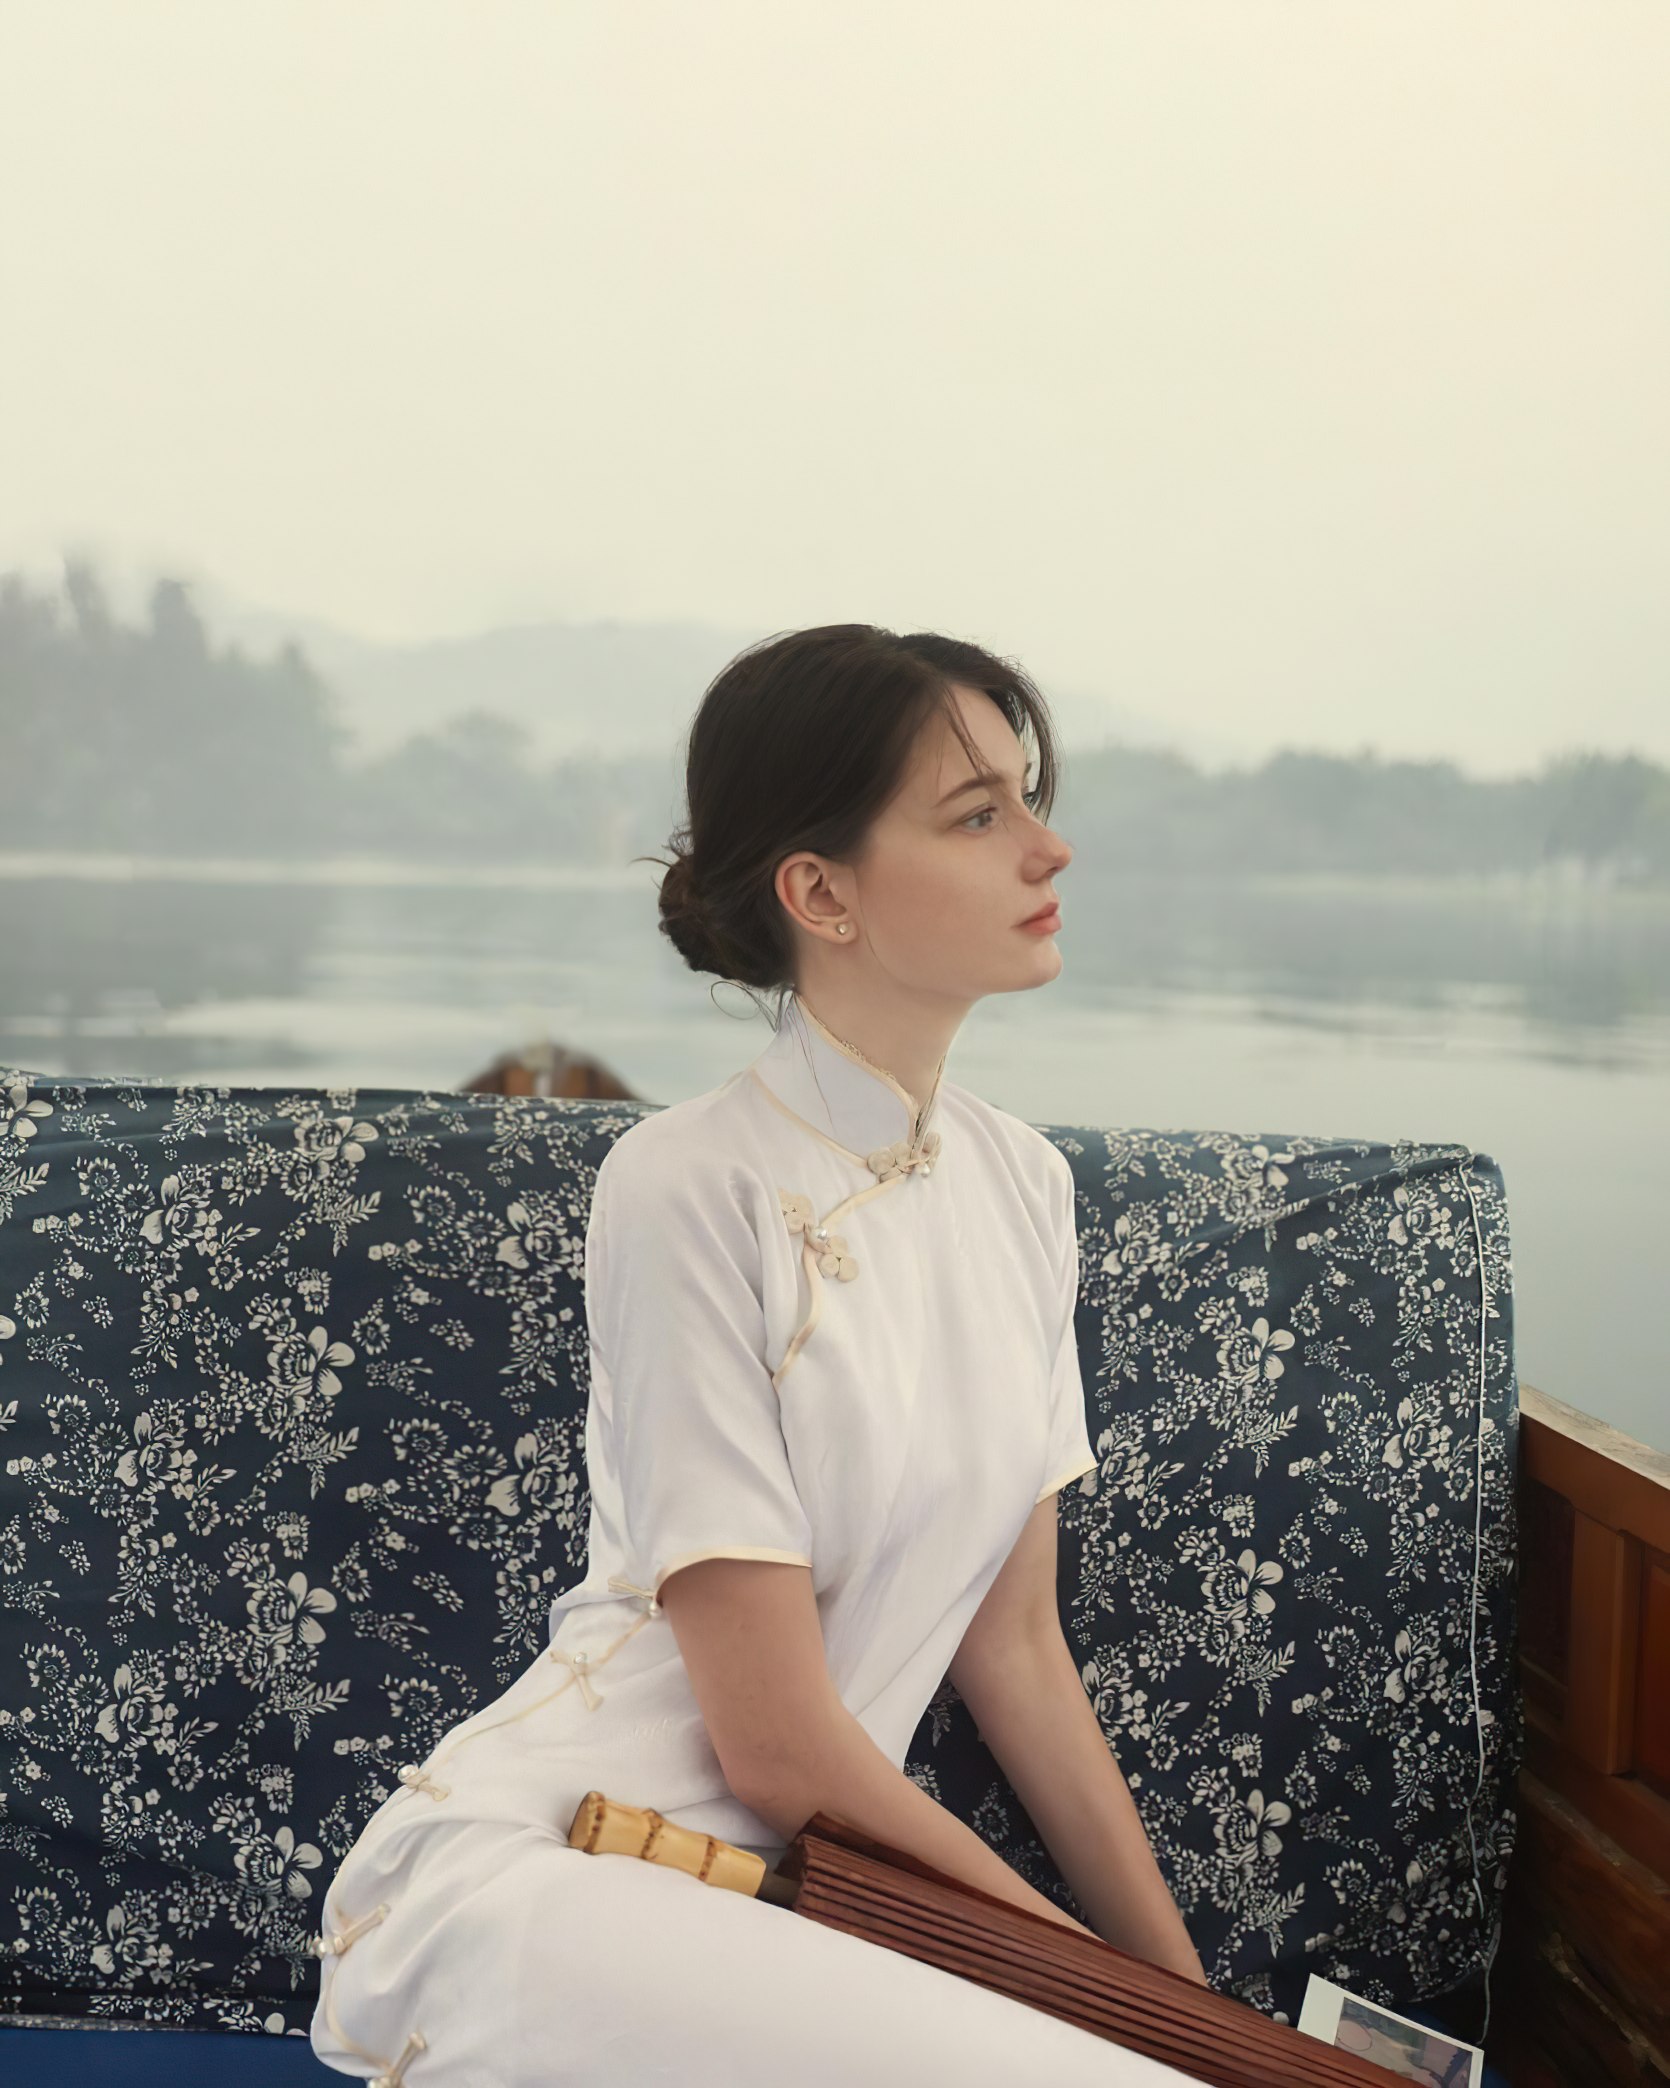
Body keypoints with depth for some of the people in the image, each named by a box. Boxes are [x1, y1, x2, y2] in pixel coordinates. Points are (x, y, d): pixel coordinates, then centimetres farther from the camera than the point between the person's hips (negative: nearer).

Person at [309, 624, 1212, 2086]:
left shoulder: (1024, 1183, 8)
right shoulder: (693, 1190, -14)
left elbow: (1013, 1646, 12)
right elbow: (778, 1742, -13)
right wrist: (1085, 1968, -3)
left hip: (763, 1893, 7)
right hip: (523, 1876, -6)